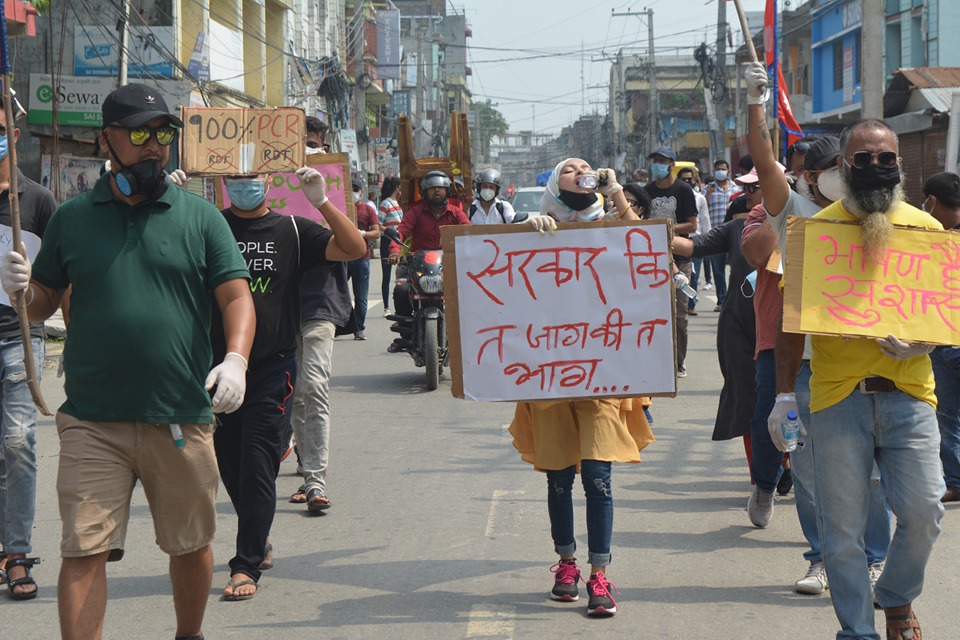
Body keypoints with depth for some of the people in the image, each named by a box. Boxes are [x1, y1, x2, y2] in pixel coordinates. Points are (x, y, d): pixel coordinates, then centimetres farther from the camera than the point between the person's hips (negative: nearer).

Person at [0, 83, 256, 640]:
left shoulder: (200, 217, 4)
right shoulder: (73, 218, 8)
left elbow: (237, 297, -1)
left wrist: (236, 358, -19)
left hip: (182, 420, 0)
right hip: (92, 422, 0)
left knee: (191, 546, 14)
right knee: (83, 552, -7)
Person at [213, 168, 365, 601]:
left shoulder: (292, 231, 3)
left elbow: (353, 248, -5)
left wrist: (322, 202, -16)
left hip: (272, 368, -2)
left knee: (257, 465, -6)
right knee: (228, 463, 11)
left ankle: (247, 566, -2)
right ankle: (257, 542, 32)